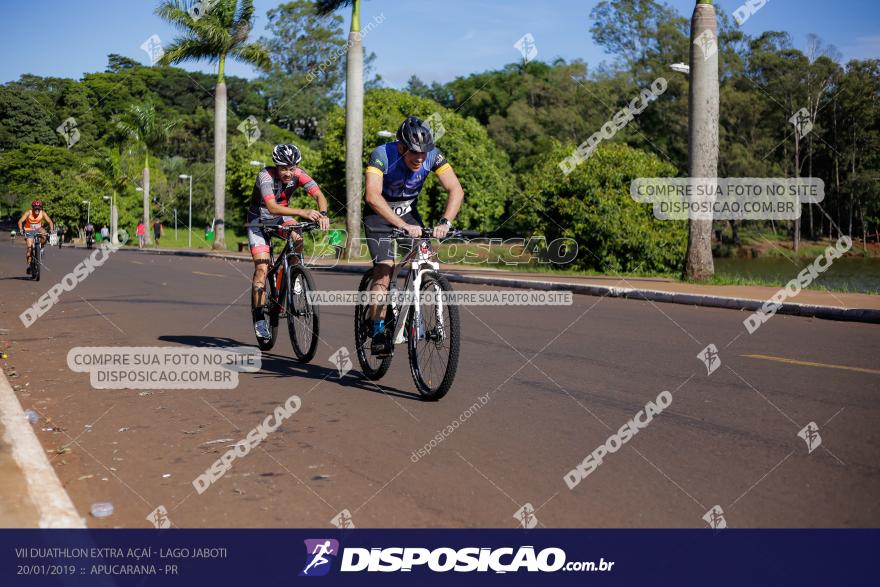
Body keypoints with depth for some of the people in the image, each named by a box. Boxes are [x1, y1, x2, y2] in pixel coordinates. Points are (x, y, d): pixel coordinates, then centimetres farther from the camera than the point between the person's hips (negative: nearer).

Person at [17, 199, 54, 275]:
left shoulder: (43, 213, -19)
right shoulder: (28, 213, -23)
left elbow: (50, 221, -21)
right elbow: (20, 221, -30)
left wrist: (51, 230, -38)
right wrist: (21, 230, -47)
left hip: (38, 229, 1)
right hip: (29, 230, -1)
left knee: (44, 234, -34)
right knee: (30, 247, -15)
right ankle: (29, 265, -2)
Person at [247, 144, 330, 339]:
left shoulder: (298, 174, -20)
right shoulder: (265, 176, -31)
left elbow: (318, 194, -30)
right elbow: (272, 207, -45)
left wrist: (323, 214, -52)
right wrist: (302, 212, -57)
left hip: (281, 218, 3)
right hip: (259, 220, -3)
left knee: (298, 239, -29)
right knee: (262, 268, -15)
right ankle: (259, 319, -5)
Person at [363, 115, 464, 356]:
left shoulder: (433, 155, -21)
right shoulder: (383, 154, -30)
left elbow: (456, 189, -25)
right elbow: (373, 196, -43)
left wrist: (445, 222, -42)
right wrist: (403, 226, -53)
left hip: (409, 212, 4)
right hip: (379, 215, -4)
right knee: (384, 269, -19)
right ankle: (378, 333, -13)